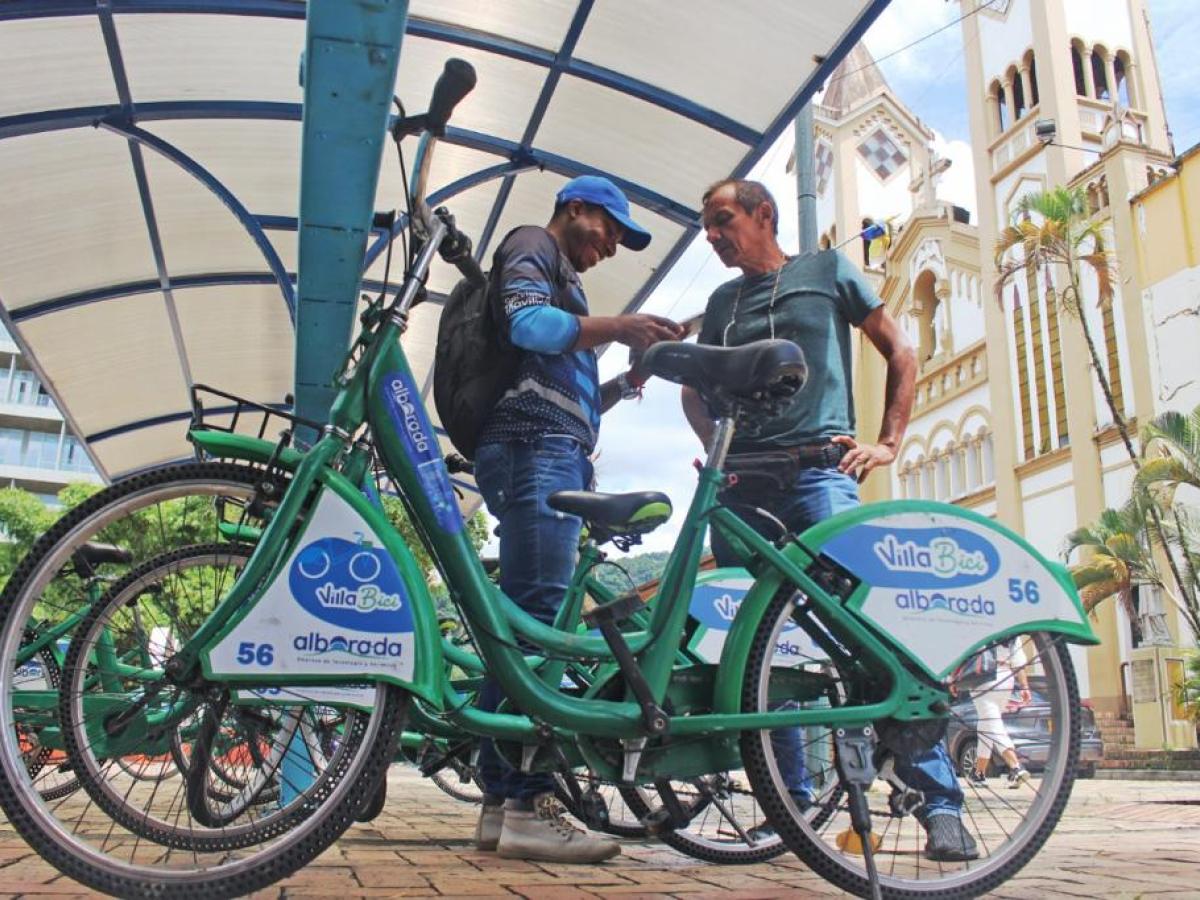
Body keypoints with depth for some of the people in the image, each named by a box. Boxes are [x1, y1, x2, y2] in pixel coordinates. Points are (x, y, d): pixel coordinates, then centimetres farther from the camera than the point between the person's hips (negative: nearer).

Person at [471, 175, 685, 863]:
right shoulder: (531, 247, 9)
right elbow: (527, 321, -14)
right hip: (534, 446, -10)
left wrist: (630, 378, 19)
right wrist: (619, 328, -16)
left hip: (557, 456, 10)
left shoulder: (564, 284, 36)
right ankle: (528, 805, -20)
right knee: (541, 617, -18)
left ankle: (502, 804, 5)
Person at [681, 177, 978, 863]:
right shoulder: (723, 301, 22)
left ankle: (941, 802, -10)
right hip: (741, 484, 5)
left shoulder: (827, 269, 12)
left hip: (819, 471, -4)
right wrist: (715, 446, 7)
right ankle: (792, 800, 12)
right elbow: (696, 389, 27)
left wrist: (889, 443, 2)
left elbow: (901, 352, 13)